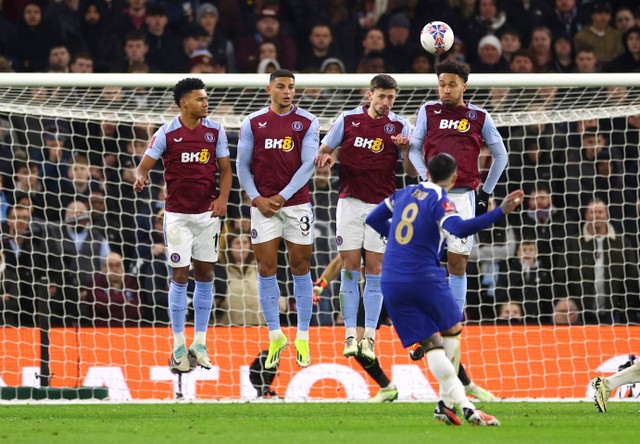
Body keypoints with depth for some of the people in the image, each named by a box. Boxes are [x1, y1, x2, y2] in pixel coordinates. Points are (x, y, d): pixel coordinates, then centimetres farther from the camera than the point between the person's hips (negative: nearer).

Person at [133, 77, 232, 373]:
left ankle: (200, 343, 14)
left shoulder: (215, 131, 1)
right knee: (180, 276, -3)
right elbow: (144, 165, -4)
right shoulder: (167, 134, -6)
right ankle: (178, 346, 5)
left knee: (205, 275, 6)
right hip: (178, 214, -3)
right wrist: (141, 178, -28)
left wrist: (223, 197, -13)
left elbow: (225, 169, 5)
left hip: (207, 213, 3)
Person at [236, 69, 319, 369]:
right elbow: (242, 165, 6)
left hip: (297, 203, -1)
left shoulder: (307, 122, 1)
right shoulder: (253, 123, 5)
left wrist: (283, 196, -12)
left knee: (300, 268, 3)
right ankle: (275, 336, 8)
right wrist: (256, 198, -7)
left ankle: (302, 338, 11)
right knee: (266, 269, -1)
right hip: (263, 205, 1)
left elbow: (308, 164, -5)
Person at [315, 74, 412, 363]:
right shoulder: (348, 120, 3)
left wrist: (405, 149, -20)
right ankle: (350, 335, 1)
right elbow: (323, 150, 11)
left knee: (374, 271, -1)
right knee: (350, 268, -2)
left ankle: (369, 338, 2)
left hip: (382, 205, -1)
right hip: (350, 201, 1)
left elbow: (412, 171, -1)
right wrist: (325, 157, -12)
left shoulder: (399, 127, 0)